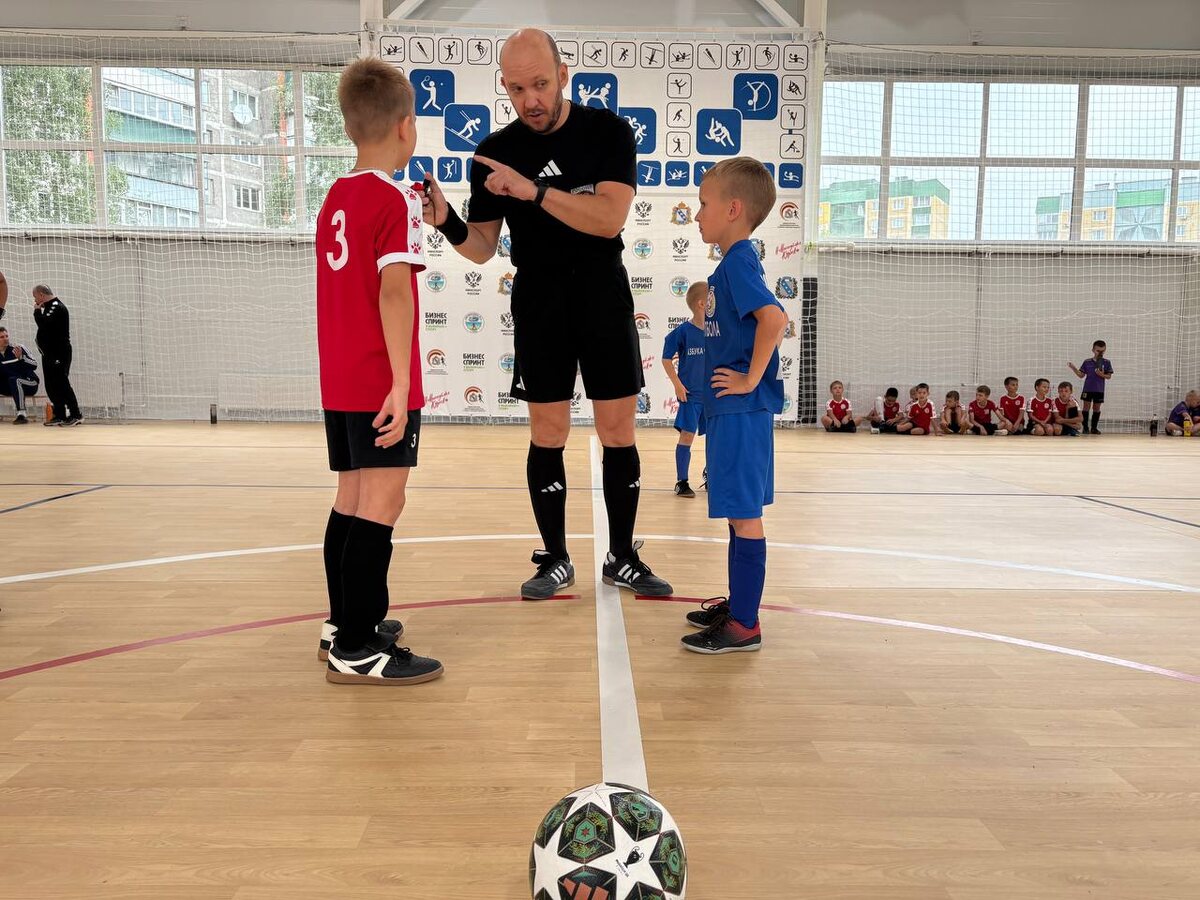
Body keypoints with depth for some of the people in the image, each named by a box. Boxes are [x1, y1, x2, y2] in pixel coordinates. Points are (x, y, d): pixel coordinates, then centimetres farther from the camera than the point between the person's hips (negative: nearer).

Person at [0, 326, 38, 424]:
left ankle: (21, 415, -40)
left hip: (30, 383, -6)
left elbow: (34, 365, -18)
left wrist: (20, 358, -33)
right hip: (11, 386, 6)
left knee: (13, 379, -33)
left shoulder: (18, 348, -12)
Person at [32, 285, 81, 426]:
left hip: (59, 354, -10)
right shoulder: (49, 307, 18)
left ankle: (75, 414, -9)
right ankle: (60, 415, 13)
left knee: (62, 384, -11)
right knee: (51, 386, 9)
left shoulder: (57, 307, -12)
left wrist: (37, 310, -10)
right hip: (49, 353, 10)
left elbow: (44, 323, -24)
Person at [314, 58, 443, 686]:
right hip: (379, 382, -8)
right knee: (382, 504, -6)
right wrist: (402, 379, -22)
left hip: (338, 380, 9)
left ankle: (344, 624, 27)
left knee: (353, 498, 15)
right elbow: (393, 289, -20)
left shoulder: (335, 198, 15)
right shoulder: (396, 199, -10)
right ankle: (357, 652, -4)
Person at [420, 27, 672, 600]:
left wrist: (532, 190, -27)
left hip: (606, 302, 0)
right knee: (547, 435, 2)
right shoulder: (495, 153, 0)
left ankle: (623, 558, 17)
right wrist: (448, 225, -20)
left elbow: (610, 218, -19)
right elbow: (482, 248, 1)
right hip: (538, 307, 1)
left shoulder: (608, 132, -4)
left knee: (618, 432, 2)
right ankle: (556, 559, 17)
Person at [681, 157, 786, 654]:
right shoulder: (732, 263, 16)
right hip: (731, 409, 10)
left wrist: (751, 379, -22)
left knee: (743, 512, -4)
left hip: (741, 409, -10)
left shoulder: (738, 262, -14)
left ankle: (745, 624, 4)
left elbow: (775, 317, -28)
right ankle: (737, 603, 29)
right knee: (738, 510, 17)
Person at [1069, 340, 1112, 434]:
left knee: (1096, 409, 8)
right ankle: (1085, 428, 5)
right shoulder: (1087, 362, 1)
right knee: (1086, 407, -1)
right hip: (1087, 389, 0)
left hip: (1099, 390, 0)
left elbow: (1109, 376, 1)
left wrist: (1102, 375, -19)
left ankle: (1094, 428, 16)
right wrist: (1074, 368, -10)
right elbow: (1081, 375, 3)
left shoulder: (1106, 363, 0)